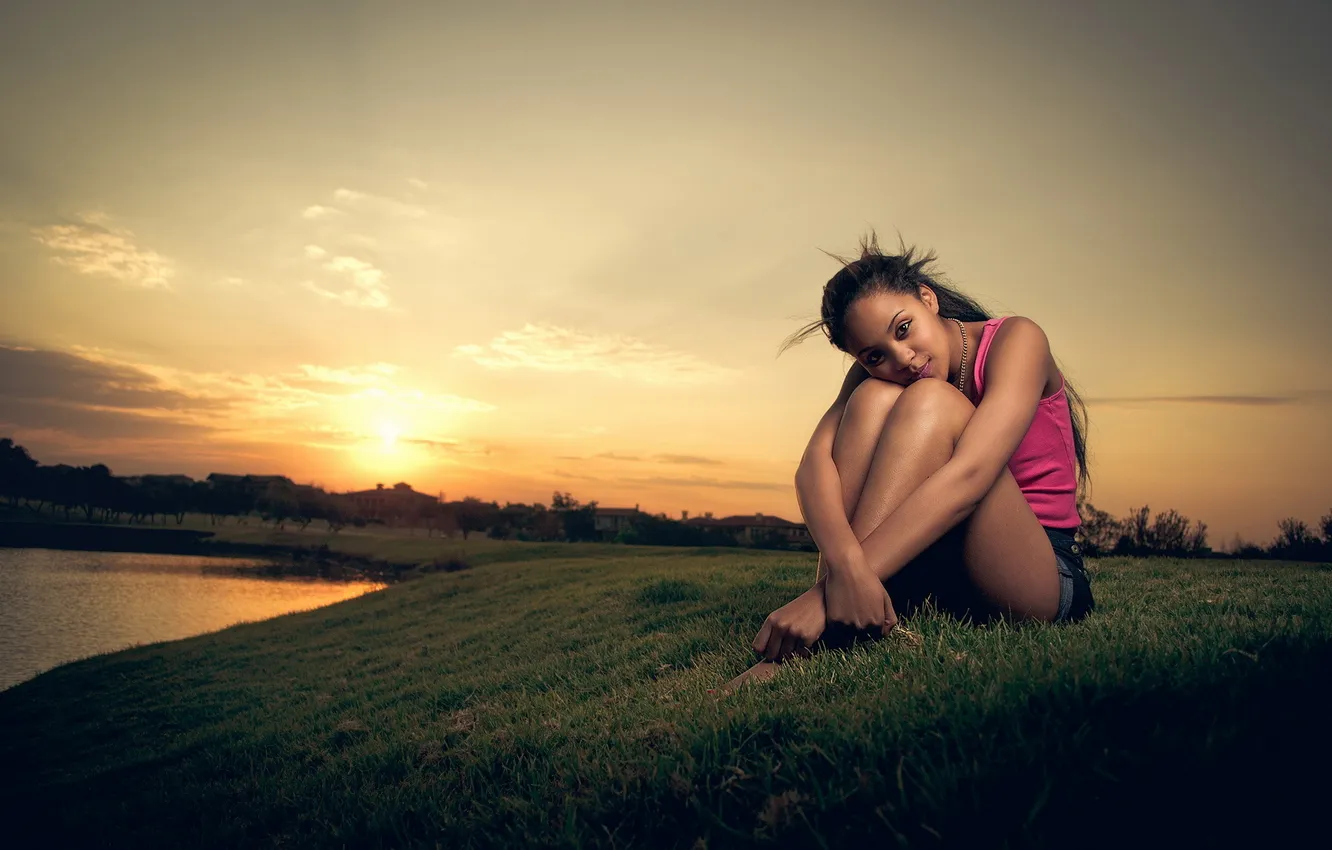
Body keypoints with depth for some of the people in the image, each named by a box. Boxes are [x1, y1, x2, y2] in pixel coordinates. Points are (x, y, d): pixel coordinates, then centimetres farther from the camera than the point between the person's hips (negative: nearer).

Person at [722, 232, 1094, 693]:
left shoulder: (1016, 340, -14)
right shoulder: (876, 372, 0)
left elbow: (968, 475, -32)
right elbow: (814, 465, -20)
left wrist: (825, 592, -41)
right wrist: (845, 564, -43)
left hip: (1043, 577, -3)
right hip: (929, 577, 4)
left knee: (931, 402, -27)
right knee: (874, 398, -19)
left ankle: (821, 629, -37)